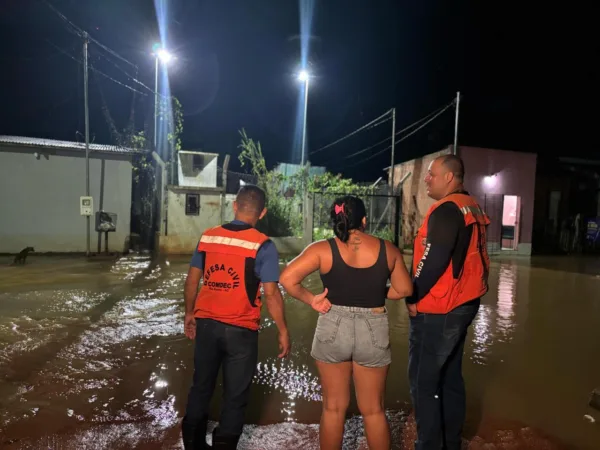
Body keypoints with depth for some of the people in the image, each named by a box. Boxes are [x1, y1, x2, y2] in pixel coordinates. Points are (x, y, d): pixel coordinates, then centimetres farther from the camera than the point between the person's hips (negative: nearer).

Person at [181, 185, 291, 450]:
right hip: (241, 330, -4)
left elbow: (192, 280, 6)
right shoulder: (262, 245, -13)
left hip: (206, 324, 5)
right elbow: (271, 294, -14)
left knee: (201, 386, 22)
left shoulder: (207, 237, 1)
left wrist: (189, 313, 19)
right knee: (235, 396, 13)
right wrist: (283, 331, -4)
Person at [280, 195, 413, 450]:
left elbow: (287, 279, -15)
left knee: (333, 407, 16)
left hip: (333, 329, -1)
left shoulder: (323, 249, -8)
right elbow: (404, 290, 6)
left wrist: (311, 300, -4)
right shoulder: (388, 249, -2)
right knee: (373, 410, 18)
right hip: (373, 331, 2)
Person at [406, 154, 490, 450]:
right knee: (450, 376, 18)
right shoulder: (472, 208, 12)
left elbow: (434, 260, -24)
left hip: (437, 309, -10)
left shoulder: (446, 209, -18)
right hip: (463, 303, 10)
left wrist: (413, 297, -12)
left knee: (423, 380, 1)